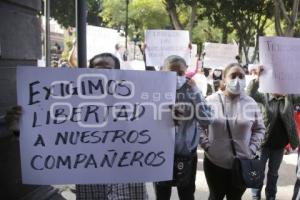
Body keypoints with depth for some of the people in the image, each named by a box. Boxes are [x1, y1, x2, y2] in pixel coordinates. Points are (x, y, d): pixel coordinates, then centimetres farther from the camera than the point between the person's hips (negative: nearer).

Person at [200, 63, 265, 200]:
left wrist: (252, 149, -5)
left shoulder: (251, 103, -2)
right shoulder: (210, 101, -6)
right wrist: (206, 146, -10)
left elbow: (259, 129, 6)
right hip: (214, 162, -1)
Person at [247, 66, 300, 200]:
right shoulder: (265, 97, -8)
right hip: (264, 142, -3)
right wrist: (257, 78, -39)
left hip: (280, 145, 3)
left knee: (273, 173, 19)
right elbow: (251, 94, -23)